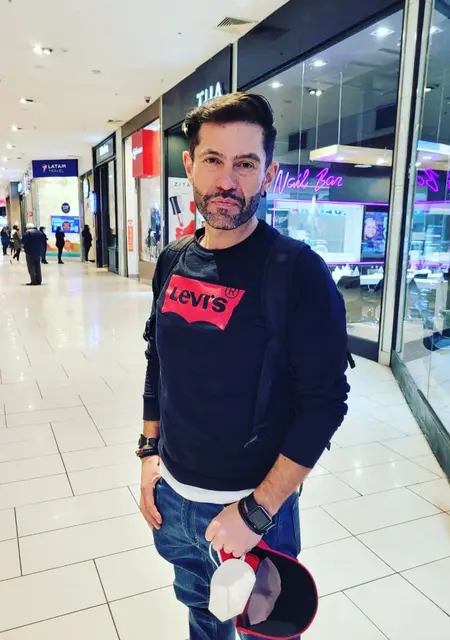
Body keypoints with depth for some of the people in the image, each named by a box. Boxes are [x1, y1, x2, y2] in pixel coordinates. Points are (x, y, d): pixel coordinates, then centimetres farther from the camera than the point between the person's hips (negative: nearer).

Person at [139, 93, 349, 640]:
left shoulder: (299, 272, -19)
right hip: (171, 493, 5)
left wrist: (257, 511, -19)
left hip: (254, 502, -5)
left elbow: (325, 402, -19)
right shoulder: (173, 262, -1)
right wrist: (150, 450, 7)